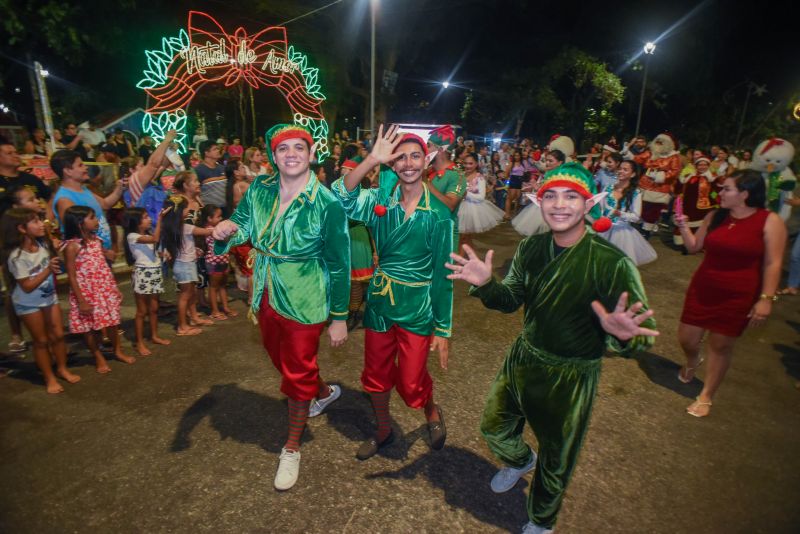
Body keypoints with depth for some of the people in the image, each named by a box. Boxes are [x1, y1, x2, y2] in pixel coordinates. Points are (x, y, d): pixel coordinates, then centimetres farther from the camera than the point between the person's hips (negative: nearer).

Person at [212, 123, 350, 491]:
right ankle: (325, 391, 57)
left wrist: (339, 318, -11)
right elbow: (242, 226, 4)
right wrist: (225, 231, -22)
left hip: (305, 302, -6)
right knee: (282, 359, 26)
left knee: (297, 377, 9)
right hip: (266, 296, 6)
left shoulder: (327, 204, -20)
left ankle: (292, 447, 34)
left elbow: (339, 264, -15)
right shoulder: (259, 190, -4)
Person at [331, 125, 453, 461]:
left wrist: (443, 330, -6)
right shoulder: (380, 202, -3)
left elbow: (442, 274, -7)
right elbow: (343, 196, -23)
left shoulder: (438, 214, -9)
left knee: (411, 384, 4)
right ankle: (383, 431, 45)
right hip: (379, 301, 3)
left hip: (416, 308, -3)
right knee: (376, 375, 18)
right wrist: (372, 159, -35)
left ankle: (432, 413, 41)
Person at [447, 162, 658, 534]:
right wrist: (485, 284, -21)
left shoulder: (612, 264, -25)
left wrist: (624, 334, -45)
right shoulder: (530, 248, -9)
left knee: (556, 462, 21)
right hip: (523, 359, 5)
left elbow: (645, 331, -21)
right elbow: (511, 300, -1)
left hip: (571, 377, -4)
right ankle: (520, 460, 62)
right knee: (494, 427, 25)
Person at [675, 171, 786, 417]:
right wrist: (683, 226, -7)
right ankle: (693, 361, 46)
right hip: (702, 288, 4)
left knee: (721, 346, 7)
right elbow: (694, 247, 8)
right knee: (686, 339, 9)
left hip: (738, 296, -4)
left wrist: (766, 298, -15)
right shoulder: (715, 216, 2)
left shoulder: (770, 221, -10)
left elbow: (773, 264, -11)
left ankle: (706, 396, 25)